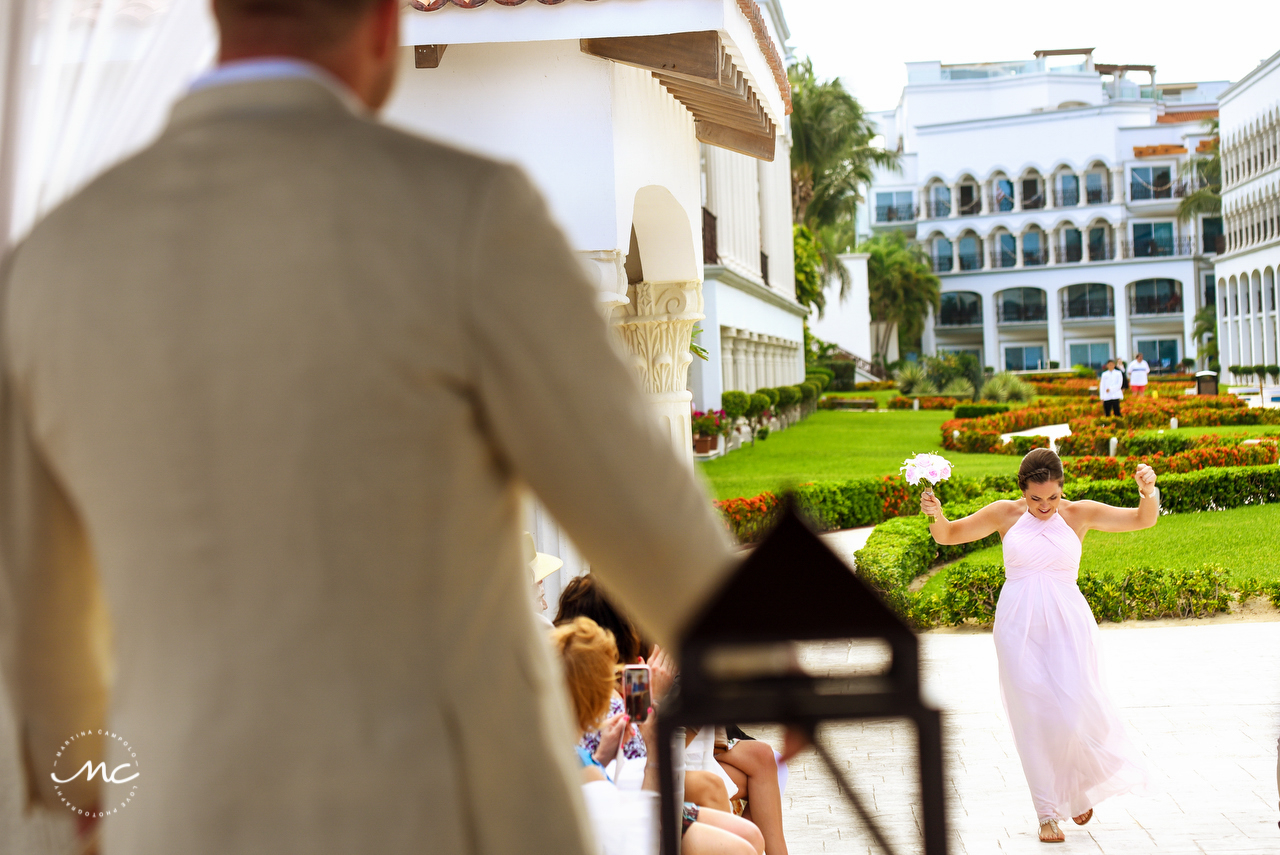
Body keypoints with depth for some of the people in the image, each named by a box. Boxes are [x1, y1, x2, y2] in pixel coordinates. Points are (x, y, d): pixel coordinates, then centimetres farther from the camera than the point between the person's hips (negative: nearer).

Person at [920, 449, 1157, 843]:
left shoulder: (1079, 514, 3)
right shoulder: (1005, 514, 3)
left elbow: (1142, 519, -3)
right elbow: (949, 535, 7)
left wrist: (1149, 492, -24)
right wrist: (936, 515, -16)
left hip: (1067, 624, -1)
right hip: (1018, 627, 1)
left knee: (1071, 714, -10)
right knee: (1034, 719, 0)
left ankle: (1083, 784, 24)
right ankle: (1048, 813, 12)